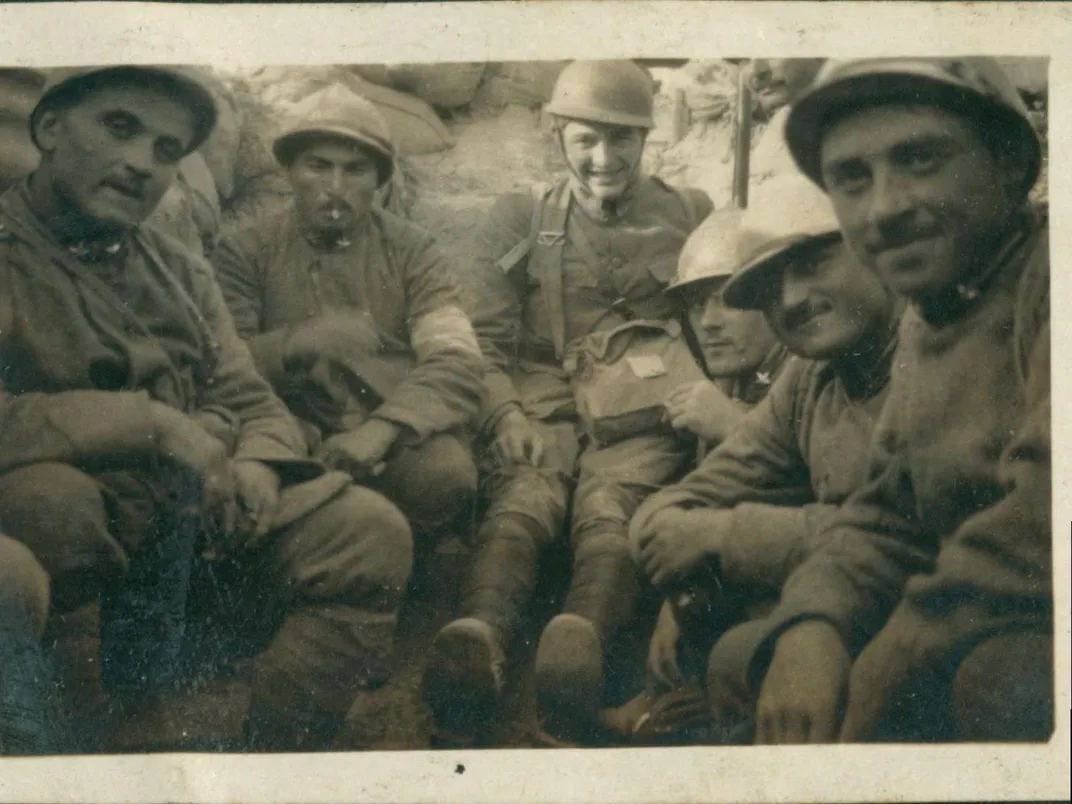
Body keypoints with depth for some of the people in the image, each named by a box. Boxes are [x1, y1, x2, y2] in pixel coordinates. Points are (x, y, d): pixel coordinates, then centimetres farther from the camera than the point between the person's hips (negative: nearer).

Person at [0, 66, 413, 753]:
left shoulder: (183, 272, 17)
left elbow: (255, 407, 16)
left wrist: (257, 469, -8)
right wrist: (155, 424, -21)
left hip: (197, 513, 6)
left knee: (370, 530, -10)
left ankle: (273, 756, -1)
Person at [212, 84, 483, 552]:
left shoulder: (411, 251, 9)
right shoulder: (246, 250, 9)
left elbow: (458, 366, -5)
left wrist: (382, 429, -23)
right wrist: (300, 344, -21)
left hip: (396, 433, 1)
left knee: (447, 475, -31)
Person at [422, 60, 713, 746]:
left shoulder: (690, 216, 19)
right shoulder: (521, 217, 18)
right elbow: (485, 336, 11)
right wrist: (505, 414, -7)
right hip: (544, 404, 0)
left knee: (609, 506, -34)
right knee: (522, 501, -34)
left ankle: (579, 646, -63)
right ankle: (480, 644, -61)